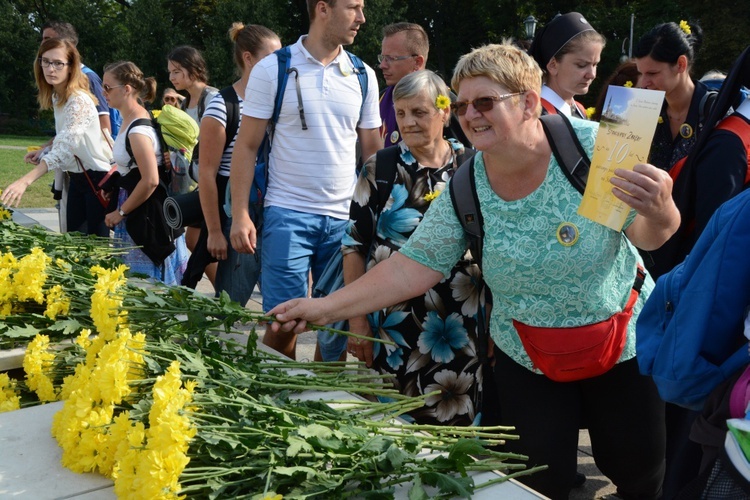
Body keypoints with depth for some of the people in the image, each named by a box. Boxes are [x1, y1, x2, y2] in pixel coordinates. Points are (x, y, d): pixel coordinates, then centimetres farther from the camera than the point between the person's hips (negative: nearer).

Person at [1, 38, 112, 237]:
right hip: (77, 176, 8)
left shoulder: (80, 101, -23)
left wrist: (25, 181, -44)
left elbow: (65, 146, -36)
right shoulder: (56, 97, 5)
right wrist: (43, 153, 2)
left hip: (98, 177, -8)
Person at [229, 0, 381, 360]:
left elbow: (372, 151, 12)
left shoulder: (363, 76, 8)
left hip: (345, 218, 3)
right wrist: (240, 214, -7)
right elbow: (247, 147, 0)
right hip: (287, 215, -3)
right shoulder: (272, 69, -1)